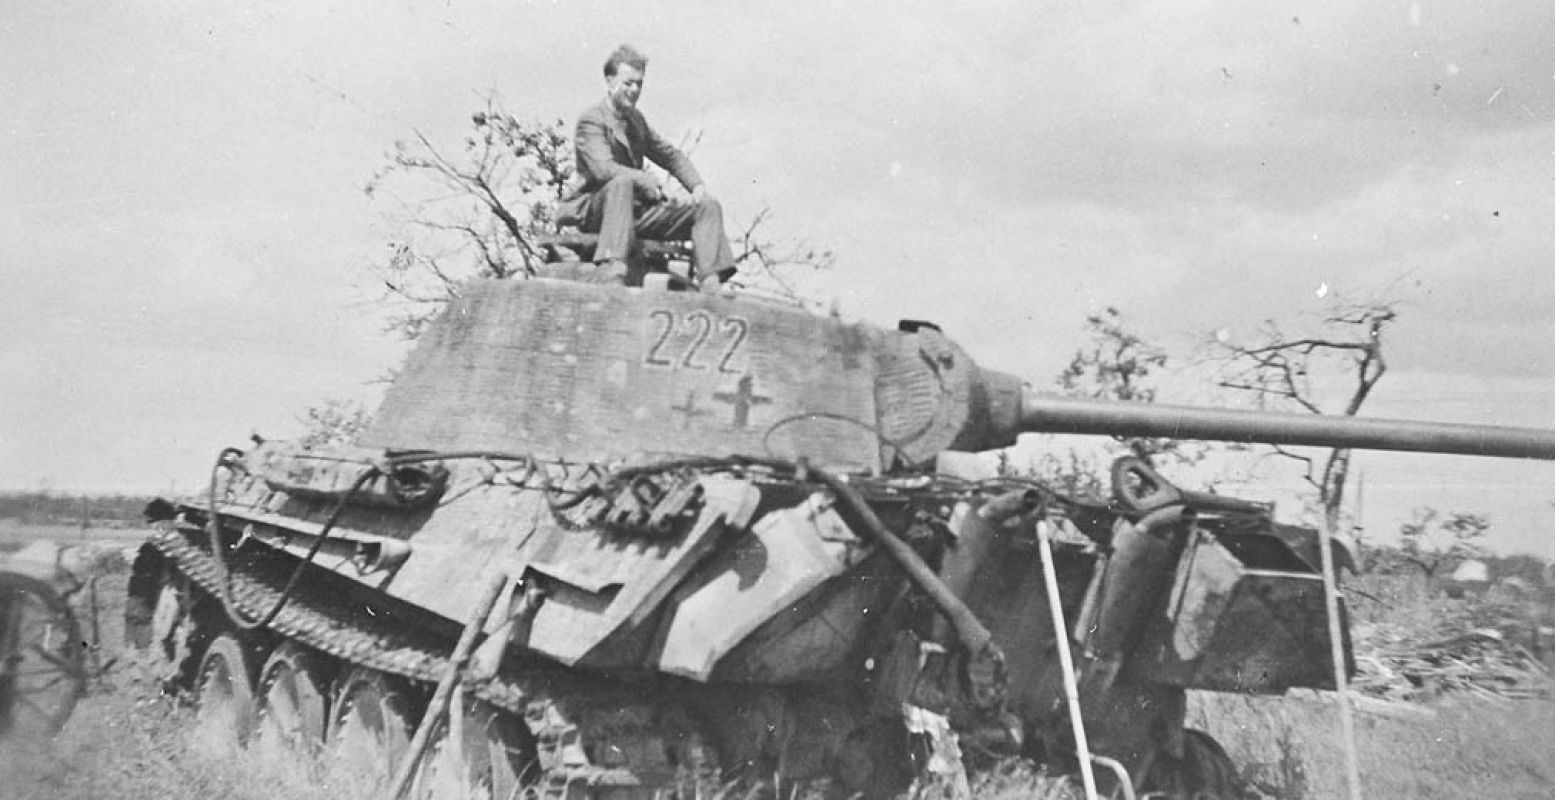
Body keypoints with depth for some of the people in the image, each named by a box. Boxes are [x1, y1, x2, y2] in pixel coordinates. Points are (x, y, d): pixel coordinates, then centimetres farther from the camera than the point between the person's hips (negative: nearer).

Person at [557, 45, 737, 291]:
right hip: (593, 211, -8)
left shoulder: (635, 119, 18)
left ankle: (710, 285, -23)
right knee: (622, 182, -40)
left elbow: (671, 155, 23)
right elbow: (602, 168, -23)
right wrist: (646, 180, -27)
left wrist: (697, 185, 6)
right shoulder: (591, 119, -7)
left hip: (637, 210, 8)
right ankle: (611, 272, -51)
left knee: (709, 207, -5)